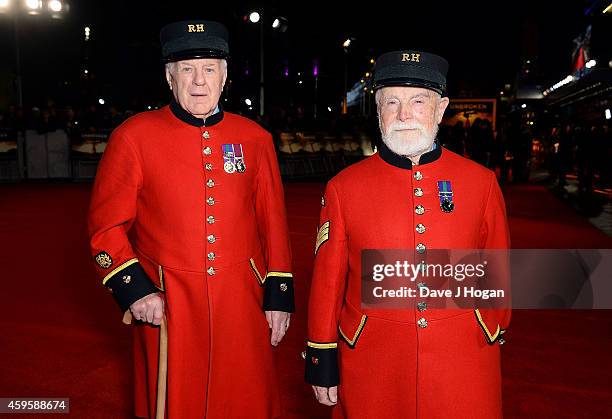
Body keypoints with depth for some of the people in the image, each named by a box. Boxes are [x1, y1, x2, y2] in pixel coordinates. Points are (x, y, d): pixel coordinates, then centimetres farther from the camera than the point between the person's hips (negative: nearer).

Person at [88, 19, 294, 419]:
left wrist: (279, 294, 3)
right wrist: (133, 290, -12)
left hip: (243, 302, 2)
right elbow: (106, 225, -1)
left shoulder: (255, 137, 3)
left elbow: (274, 221, 6)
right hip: (168, 306, -1)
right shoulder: (134, 135, -3)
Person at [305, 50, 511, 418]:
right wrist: (322, 358, 2)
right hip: (371, 365, 0)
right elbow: (328, 279, -1)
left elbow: (498, 272, 6)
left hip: (464, 358, 1)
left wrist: (495, 335, 14)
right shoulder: (343, 187, -5)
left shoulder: (482, 181, -3)